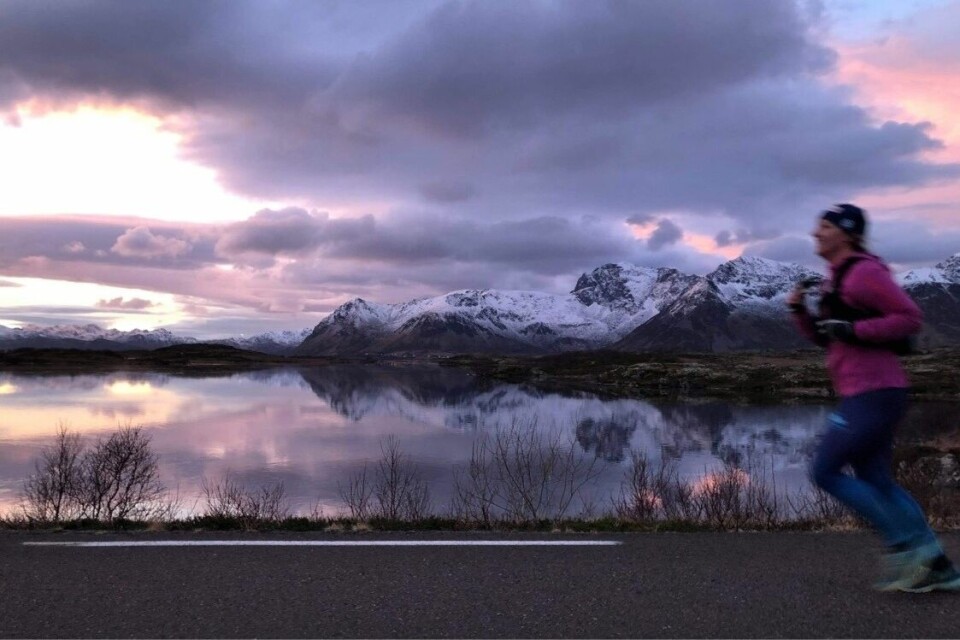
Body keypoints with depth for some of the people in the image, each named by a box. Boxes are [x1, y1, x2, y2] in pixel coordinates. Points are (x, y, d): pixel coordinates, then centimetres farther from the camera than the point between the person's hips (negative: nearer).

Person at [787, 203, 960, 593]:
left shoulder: (864, 272, -11)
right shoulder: (838, 279, 19)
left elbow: (910, 319, -14)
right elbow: (826, 338, 23)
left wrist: (853, 330, -18)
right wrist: (800, 311, 7)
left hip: (872, 394, -10)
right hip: (867, 395, 10)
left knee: (825, 472, -4)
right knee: (875, 483, 12)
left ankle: (906, 544, 3)